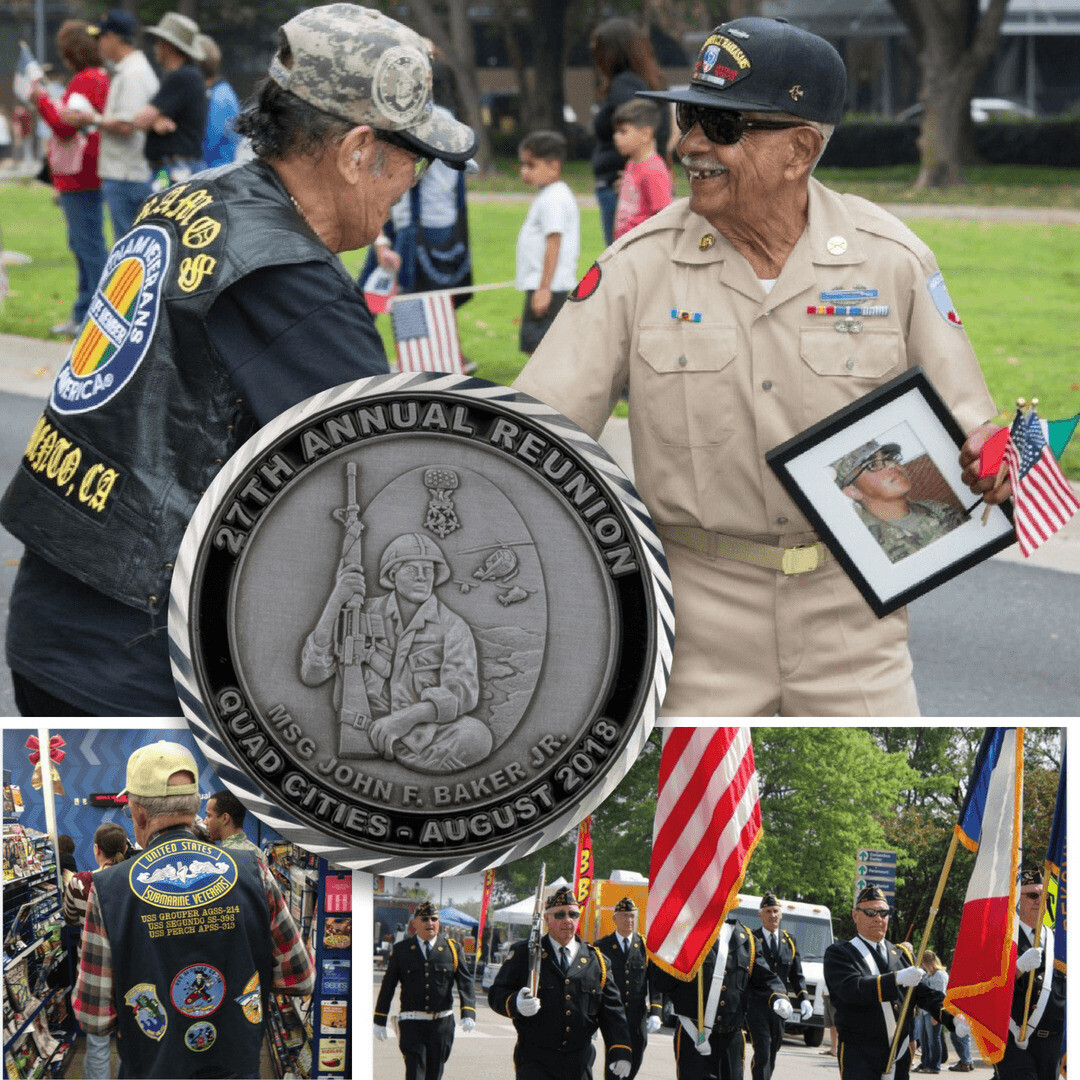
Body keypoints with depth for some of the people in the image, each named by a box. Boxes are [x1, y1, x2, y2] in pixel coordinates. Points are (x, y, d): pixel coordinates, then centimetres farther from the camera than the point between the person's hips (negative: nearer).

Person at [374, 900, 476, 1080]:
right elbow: (387, 987, 8)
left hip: (442, 1024, 2)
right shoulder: (401, 950, 4)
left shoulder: (452, 949, 5)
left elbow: (465, 984, 0)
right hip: (412, 1023, -2)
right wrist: (379, 1021, 6)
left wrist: (468, 1015, -15)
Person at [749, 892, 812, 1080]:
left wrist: (804, 999, 2)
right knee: (762, 1054, -14)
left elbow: (797, 976, 15)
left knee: (771, 1056, 11)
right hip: (756, 1006, -5)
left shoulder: (789, 941, 13)